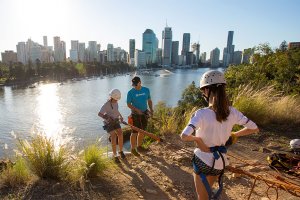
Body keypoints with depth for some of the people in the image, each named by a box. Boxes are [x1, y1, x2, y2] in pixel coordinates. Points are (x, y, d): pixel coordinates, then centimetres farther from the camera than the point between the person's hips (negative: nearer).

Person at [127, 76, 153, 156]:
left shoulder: (146, 90, 1)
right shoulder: (131, 92, -10)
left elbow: (149, 100, 10)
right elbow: (128, 104, -10)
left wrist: (151, 109, -4)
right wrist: (137, 110, -23)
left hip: (144, 113, 5)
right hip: (135, 114, -4)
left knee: (142, 131, 14)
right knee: (135, 132, -1)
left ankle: (139, 146, 31)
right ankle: (133, 149, 13)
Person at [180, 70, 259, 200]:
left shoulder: (202, 113, -25)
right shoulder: (232, 112, -9)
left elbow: (184, 136, -36)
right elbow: (254, 128, 2)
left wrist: (197, 138, -16)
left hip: (203, 161, -5)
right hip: (220, 161, 5)